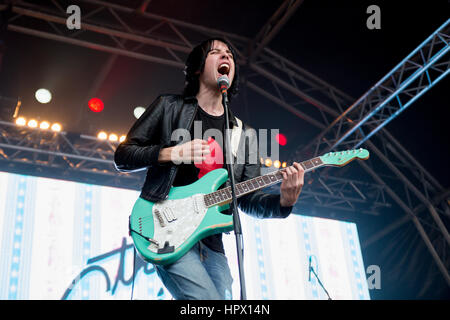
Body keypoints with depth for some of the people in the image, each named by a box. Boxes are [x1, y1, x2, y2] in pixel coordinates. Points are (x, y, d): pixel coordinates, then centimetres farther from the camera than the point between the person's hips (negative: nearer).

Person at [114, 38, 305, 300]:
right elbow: (122, 156, 4)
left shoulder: (243, 134, 16)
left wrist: (282, 202, -11)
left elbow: (249, 199, 10)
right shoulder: (170, 107, 7)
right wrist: (169, 154, -12)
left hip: (211, 241, 5)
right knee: (209, 297, -23)